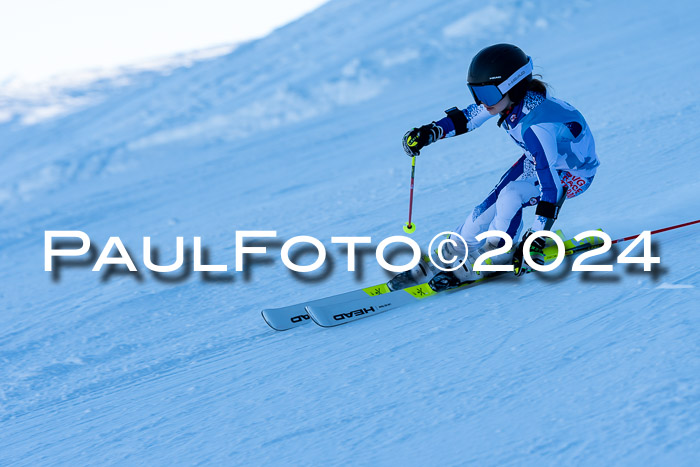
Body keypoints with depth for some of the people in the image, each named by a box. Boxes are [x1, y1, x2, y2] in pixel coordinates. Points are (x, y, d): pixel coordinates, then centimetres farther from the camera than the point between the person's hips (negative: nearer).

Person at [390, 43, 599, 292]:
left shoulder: (535, 127, -40)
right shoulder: (511, 99, -18)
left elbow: (550, 185, -41)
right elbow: (465, 117, 0)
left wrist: (537, 237, -42)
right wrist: (429, 132, -8)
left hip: (574, 173, -8)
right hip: (538, 159, 8)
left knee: (510, 197, -27)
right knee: (490, 206, 0)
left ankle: (495, 258, -6)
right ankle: (448, 258, 14)